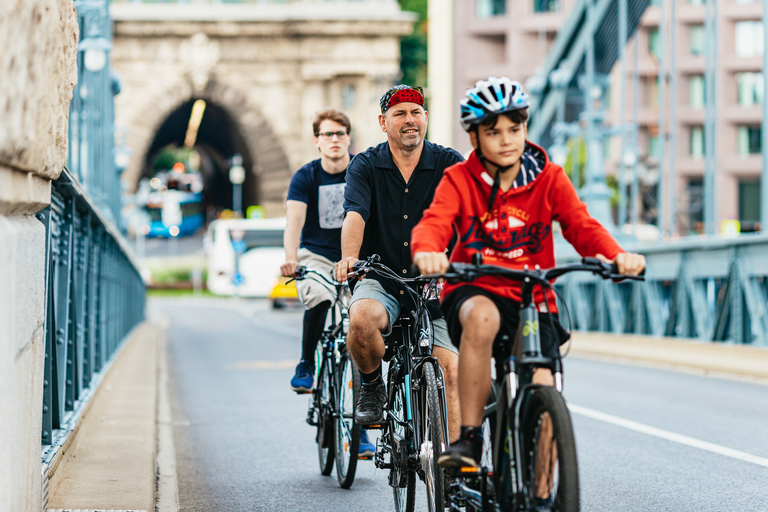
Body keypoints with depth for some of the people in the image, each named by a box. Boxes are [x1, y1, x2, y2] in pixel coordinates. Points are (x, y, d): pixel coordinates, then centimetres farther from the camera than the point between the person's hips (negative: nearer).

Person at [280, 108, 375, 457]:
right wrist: (291, 259, -36)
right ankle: (306, 365, -13)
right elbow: (294, 222, -18)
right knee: (319, 298, -36)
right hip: (316, 257, -1)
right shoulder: (306, 177, -4)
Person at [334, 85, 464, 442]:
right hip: (380, 282, -1)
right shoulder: (366, 166, 0)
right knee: (362, 318, -34)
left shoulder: (448, 164, 0)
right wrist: (349, 257, -37)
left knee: (450, 369, -17)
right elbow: (355, 214, -17)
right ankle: (372, 387, -4)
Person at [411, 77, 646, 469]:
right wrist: (426, 252, -44)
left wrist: (616, 255, -33)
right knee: (481, 315, -38)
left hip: (532, 300, 2)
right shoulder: (459, 179, -2)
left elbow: (581, 225, -11)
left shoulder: (549, 180, 2)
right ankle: (469, 438, -27)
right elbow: (434, 222, -19)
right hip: (474, 291, -2)